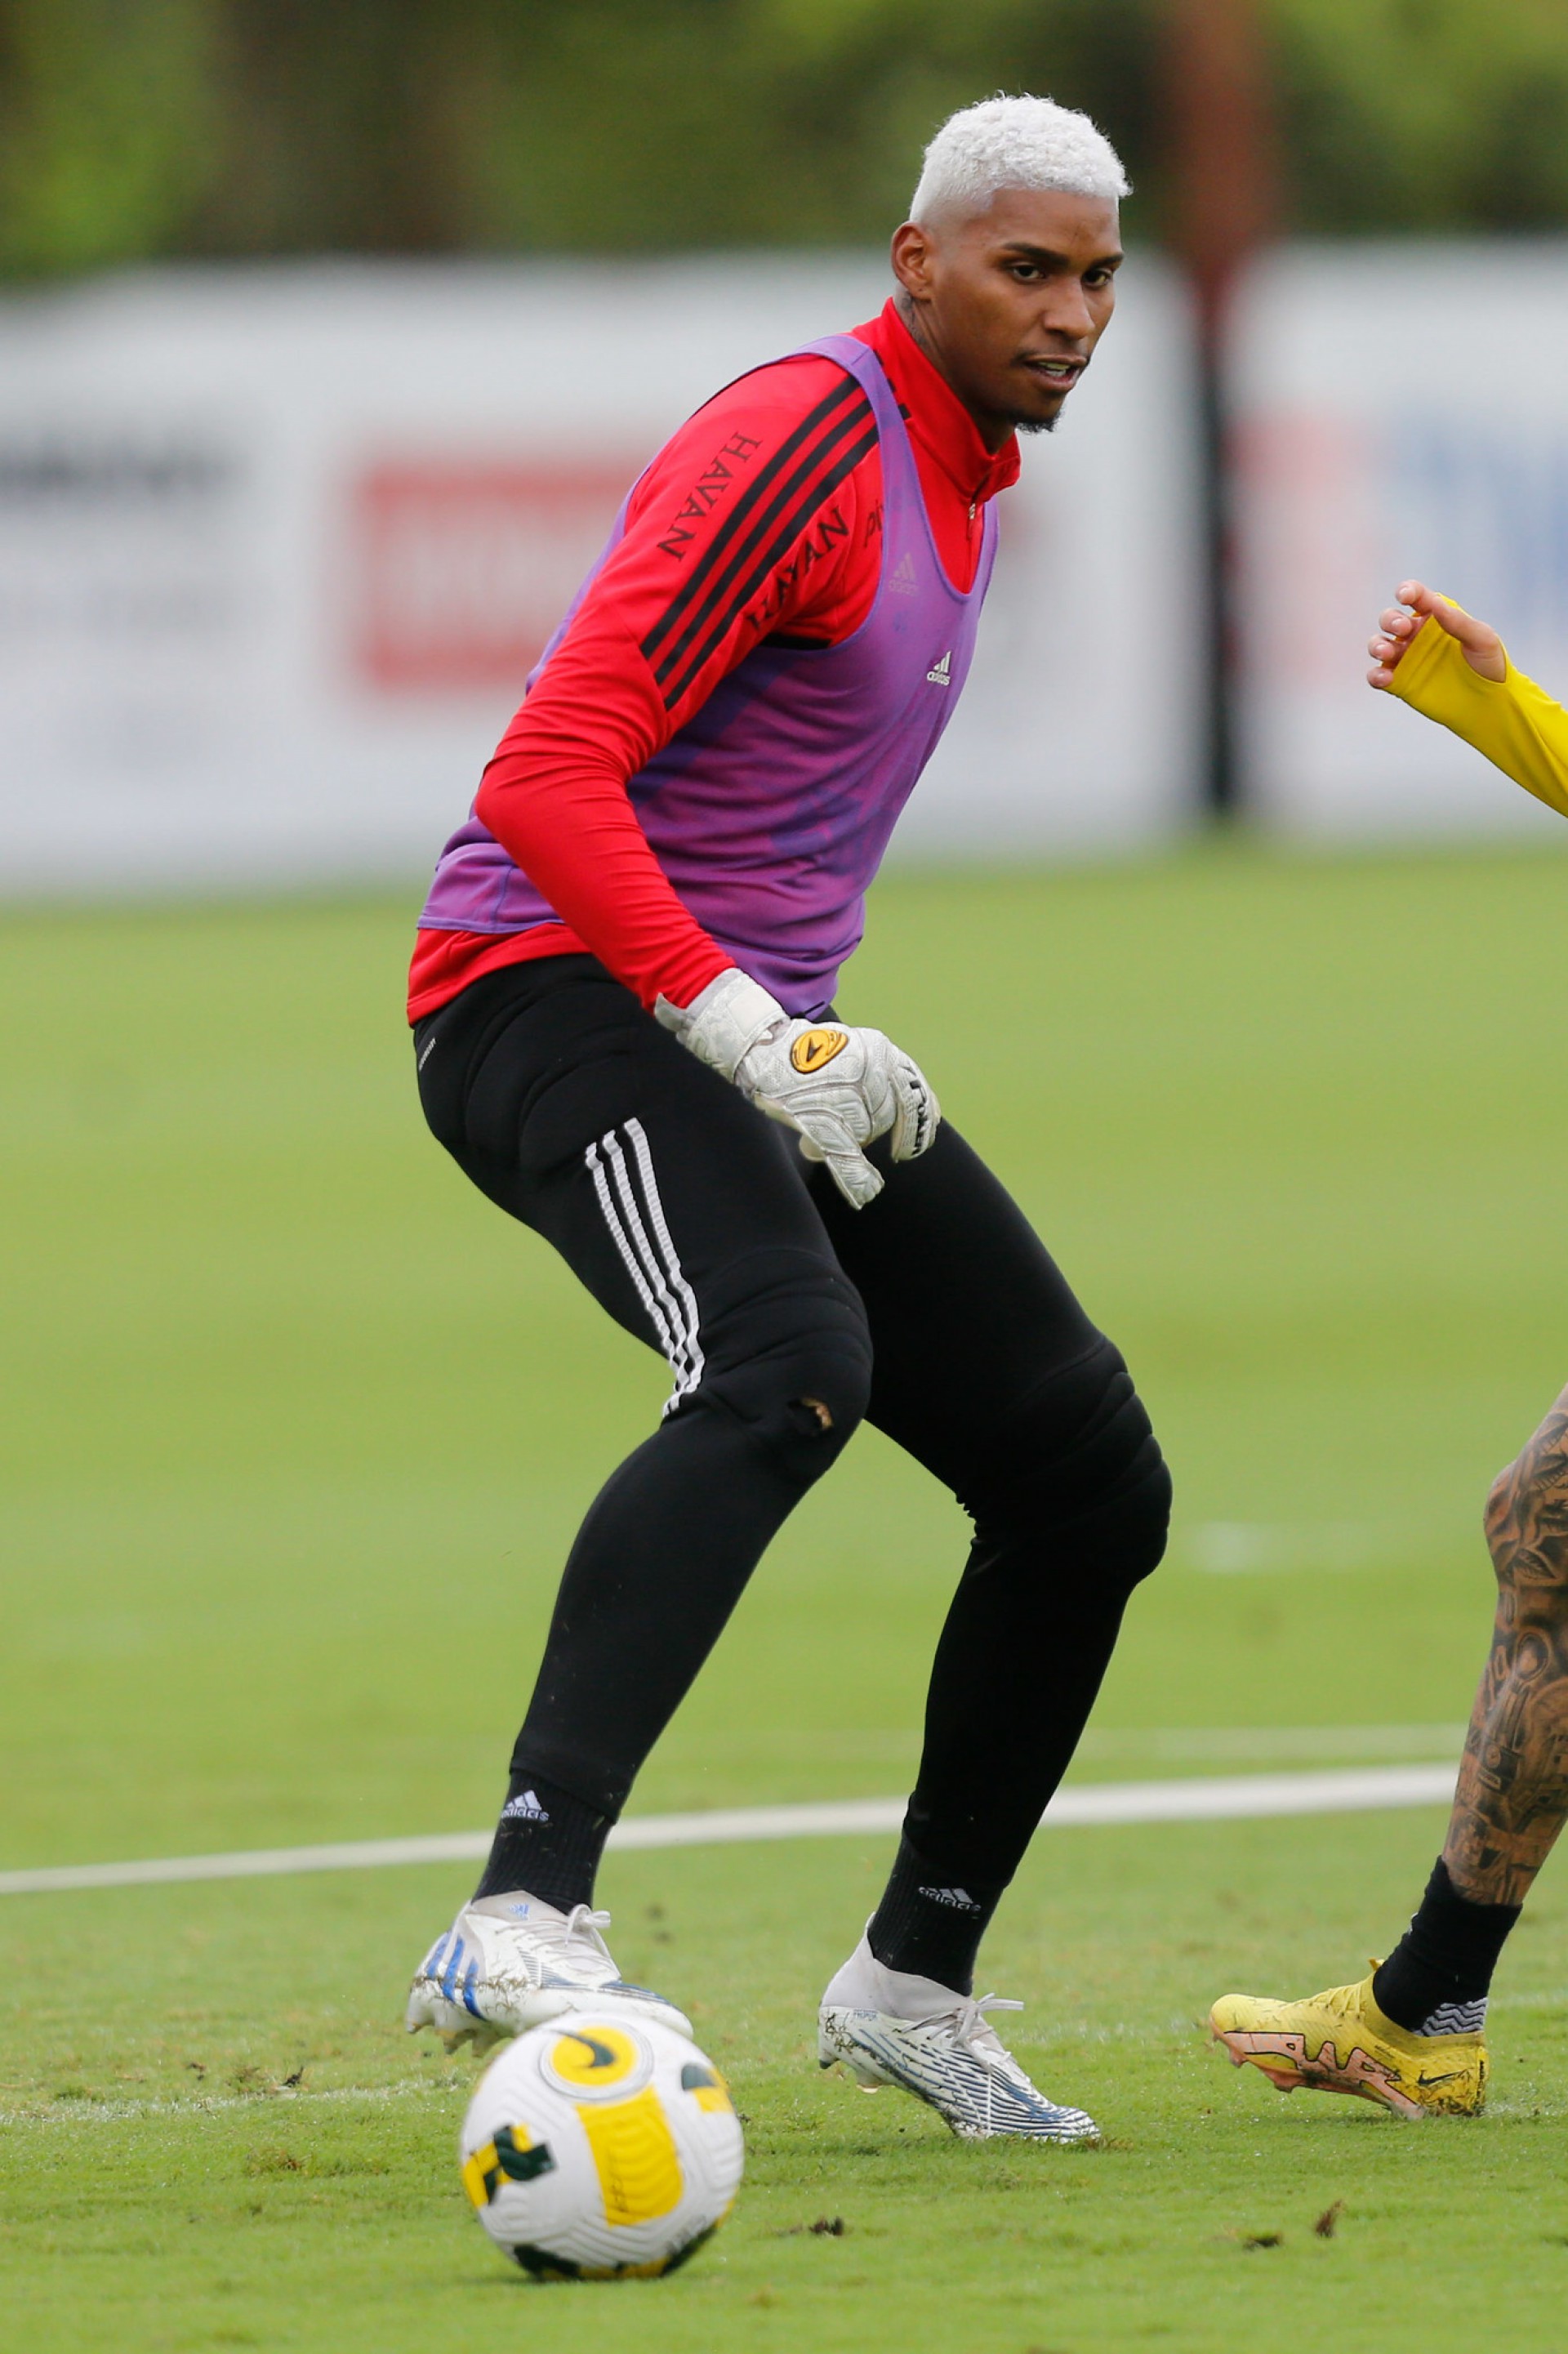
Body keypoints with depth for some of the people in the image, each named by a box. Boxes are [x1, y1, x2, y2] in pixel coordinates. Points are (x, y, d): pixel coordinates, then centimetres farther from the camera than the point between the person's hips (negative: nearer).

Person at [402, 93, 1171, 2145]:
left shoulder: (963, 479, 18)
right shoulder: (802, 449, -14)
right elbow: (548, 777, -23)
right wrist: (740, 1027, -31)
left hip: (752, 1032, 10)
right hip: (554, 996, -10)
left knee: (1091, 1477, 4)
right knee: (789, 1365, -38)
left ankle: (915, 1979, 19)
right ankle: (526, 1922, -49)